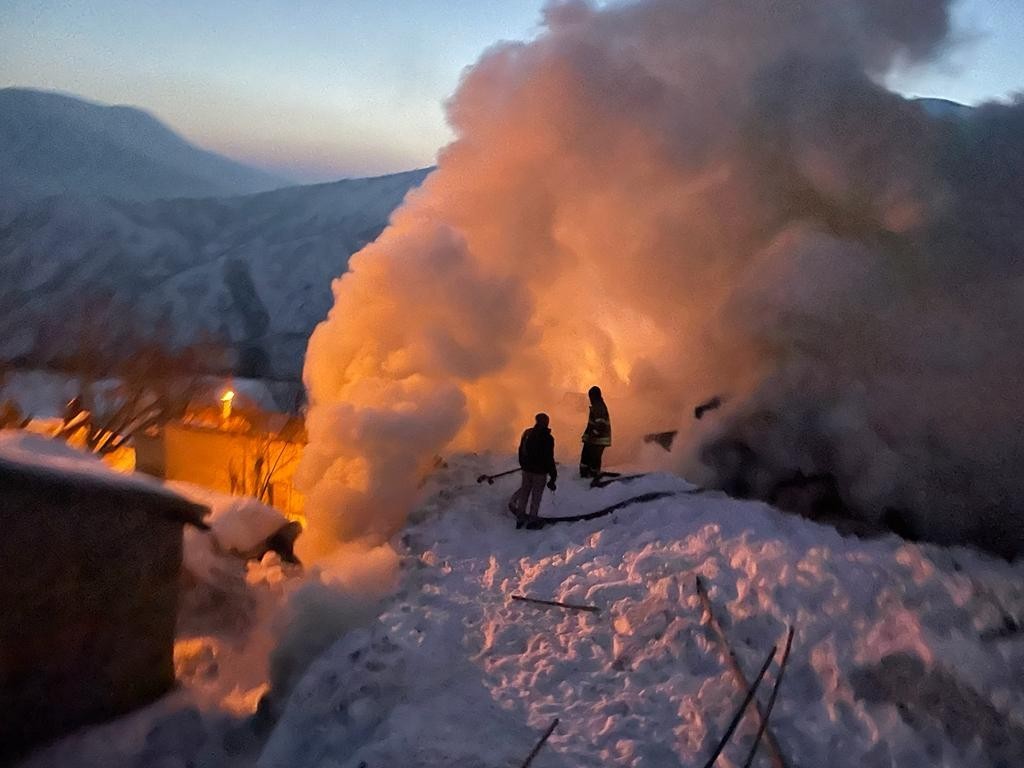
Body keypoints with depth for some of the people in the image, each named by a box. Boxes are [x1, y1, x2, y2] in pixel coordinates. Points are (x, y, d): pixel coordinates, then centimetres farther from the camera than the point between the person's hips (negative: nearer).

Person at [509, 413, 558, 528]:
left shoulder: (527, 433, 0)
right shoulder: (547, 438, -19)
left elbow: (521, 450, 10)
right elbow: (549, 458, -16)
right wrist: (553, 474, -7)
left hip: (527, 468, 5)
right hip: (540, 471, -5)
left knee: (524, 491, 18)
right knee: (536, 495, 7)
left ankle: (520, 517, 24)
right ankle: (532, 520, 14)